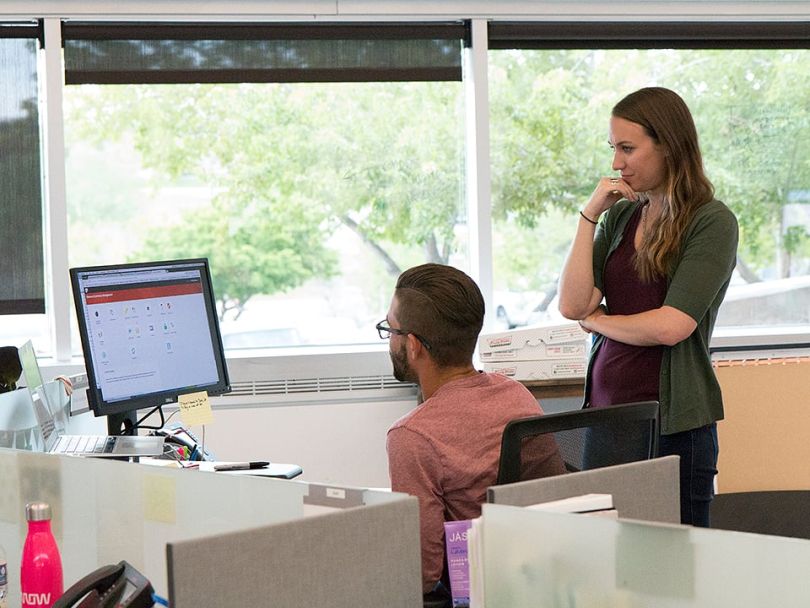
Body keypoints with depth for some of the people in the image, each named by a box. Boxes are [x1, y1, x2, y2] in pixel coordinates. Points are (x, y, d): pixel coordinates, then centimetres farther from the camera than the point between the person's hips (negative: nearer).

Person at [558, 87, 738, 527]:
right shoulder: (618, 217, 12)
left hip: (673, 425, -5)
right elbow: (571, 306, 1)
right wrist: (589, 215, -2)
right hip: (605, 413, 5)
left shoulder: (712, 222, -6)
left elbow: (671, 326, -15)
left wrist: (597, 320, 0)